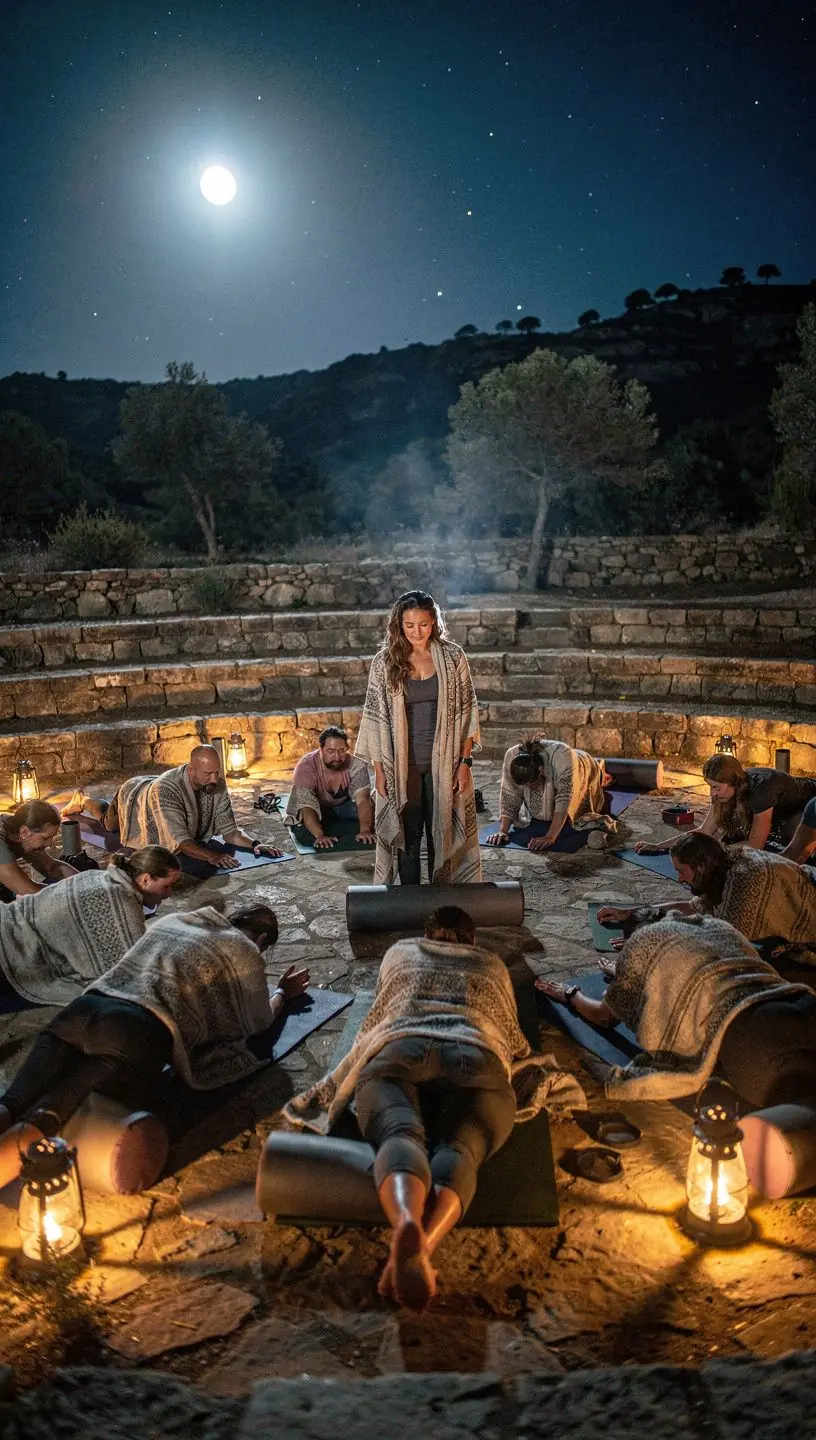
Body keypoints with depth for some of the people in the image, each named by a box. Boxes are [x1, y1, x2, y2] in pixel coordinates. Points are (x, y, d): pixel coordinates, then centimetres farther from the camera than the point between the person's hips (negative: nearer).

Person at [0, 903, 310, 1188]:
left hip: (84, 1007, 5)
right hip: (141, 1033, -5)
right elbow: (258, 1021, 27)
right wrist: (283, 994, 47)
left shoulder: (171, 920, 32)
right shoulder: (246, 951, 17)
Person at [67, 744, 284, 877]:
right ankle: (83, 801, 58)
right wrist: (213, 856, -69)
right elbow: (179, 841, -56)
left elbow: (229, 830, -31)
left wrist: (254, 844, -49)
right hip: (133, 797, -5)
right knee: (108, 823, 31)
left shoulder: (217, 784, -35)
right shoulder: (166, 788, -51)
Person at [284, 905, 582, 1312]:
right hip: (477, 1059, 0)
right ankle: (424, 1245, -58)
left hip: (398, 1052, 0)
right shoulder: (493, 964, 38)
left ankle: (407, 1224, -61)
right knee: (458, 1149, -23)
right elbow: (513, 1039, 46)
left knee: (400, 1134, -25)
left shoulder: (401, 951, 38)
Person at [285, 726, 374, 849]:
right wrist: (320, 836, -52)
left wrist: (365, 830, -49)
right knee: (305, 834, -31)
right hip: (316, 812, -2)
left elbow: (362, 799, -33)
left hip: (343, 805, 2)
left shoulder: (356, 765, -24)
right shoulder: (306, 766, -30)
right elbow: (307, 806, -37)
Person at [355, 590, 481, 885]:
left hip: (444, 762, 0)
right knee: (407, 838, 7)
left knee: (442, 836, 7)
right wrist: (378, 769, -4)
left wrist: (465, 761, -5)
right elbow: (375, 716, -1)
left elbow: (466, 711, 0)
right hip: (402, 764, 0)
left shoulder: (453, 657, -3)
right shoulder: (384, 661, -4)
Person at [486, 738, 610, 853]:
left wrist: (550, 837, -54)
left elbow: (564, 800, -48)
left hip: (582, 773, -3)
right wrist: (502, 831, -37)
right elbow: (509, 797, -28)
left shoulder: (562, 756, -47)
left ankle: (600, 773, 31)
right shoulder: (511, 757, -36)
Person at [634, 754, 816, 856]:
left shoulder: (760, 787, -40)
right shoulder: (728, 787, -18)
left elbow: (755, 844, -32)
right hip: (781, 811, 6)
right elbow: (704, 831, -13)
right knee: (731, 837, -9)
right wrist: (658, 846, -17)